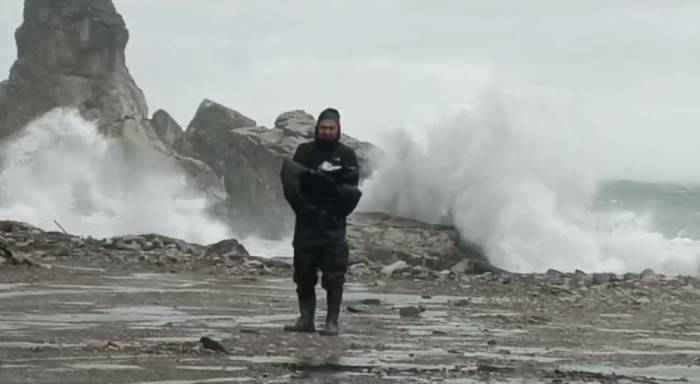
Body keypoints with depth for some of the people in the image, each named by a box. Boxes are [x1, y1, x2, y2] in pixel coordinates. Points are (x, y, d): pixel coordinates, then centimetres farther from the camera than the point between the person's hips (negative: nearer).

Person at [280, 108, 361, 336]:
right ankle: (306, 319, 12)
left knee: (334, 274, -7)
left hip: (333, 223, -2)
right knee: (304, 274, 4)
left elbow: (351, 185, -4)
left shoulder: (346, 155, 8)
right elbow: (291, 178, -2)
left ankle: (332, 321, -4)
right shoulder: (305, 151, 11)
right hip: (306, 222, 2)